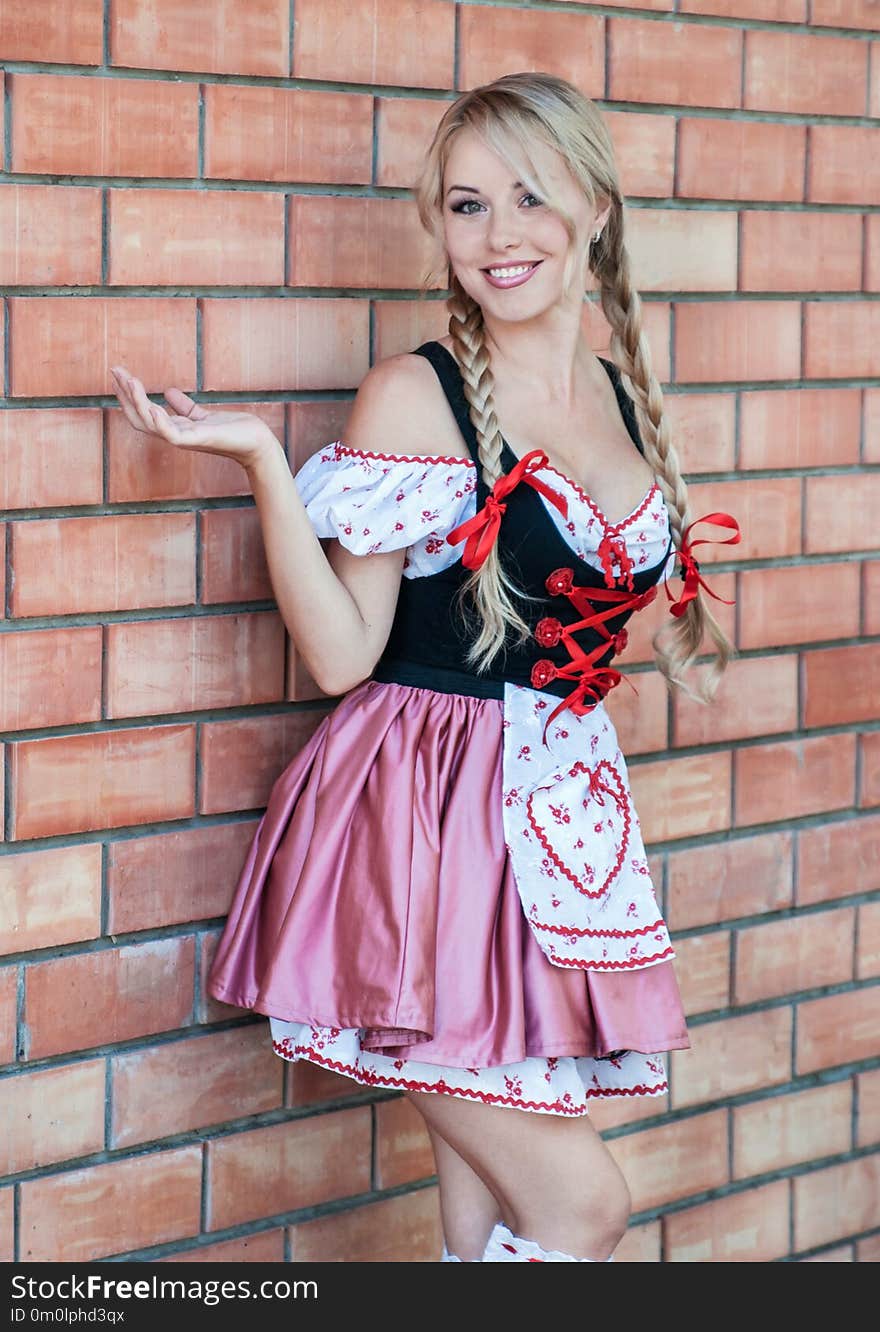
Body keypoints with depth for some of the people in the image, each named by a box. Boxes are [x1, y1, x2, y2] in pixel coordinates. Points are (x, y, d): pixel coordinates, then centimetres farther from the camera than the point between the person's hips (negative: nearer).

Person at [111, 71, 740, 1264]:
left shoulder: (624, 394, 10)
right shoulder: (416, 396, -8)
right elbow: (340, 655, -12)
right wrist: (264, 462, -17)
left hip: (561, 826, 6)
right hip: (426, 822, -6)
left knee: (496, 1205, 9)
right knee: (580, 1201, -8)